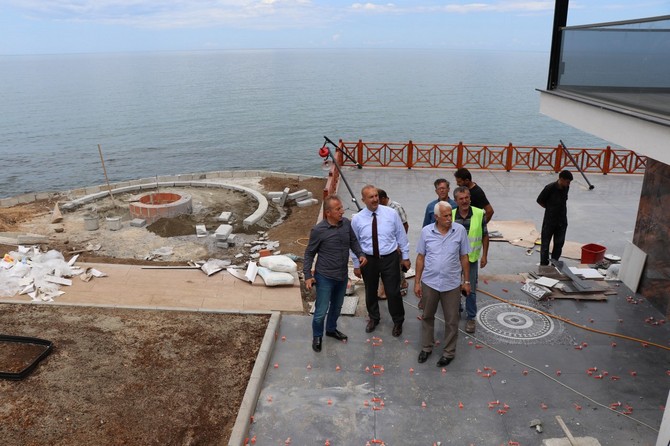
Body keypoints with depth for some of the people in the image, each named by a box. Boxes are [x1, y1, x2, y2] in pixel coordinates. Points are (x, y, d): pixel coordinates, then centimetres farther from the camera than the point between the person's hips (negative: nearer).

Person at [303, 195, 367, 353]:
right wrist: (308, 275, -12)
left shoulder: (347, 223, -8)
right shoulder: (318, 230, -21)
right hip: (325, 277, -5)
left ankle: (331, 329, 48)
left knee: (337, 306, 23)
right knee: (321, 311, 5)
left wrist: (360, 254, -11)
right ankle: (317, 336, 31)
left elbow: (353, 241, 8)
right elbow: (309, 253, -9)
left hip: (343, 275, 5)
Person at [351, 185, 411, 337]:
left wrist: (405, 256, 3)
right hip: (368, 260, 1)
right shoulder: (357, 219, -8)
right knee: (370, 292, 18)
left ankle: (398, 321, 32)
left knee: (393, 292, 6)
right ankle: (373, 318, 45)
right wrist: (356, 265, 4)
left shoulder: (391, 213, -9)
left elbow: (401, 236, 0)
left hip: (390, 258, -1)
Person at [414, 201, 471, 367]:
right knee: (427, 317, 17)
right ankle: (426, 347, 36)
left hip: (452, 284, -1)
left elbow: (464, 257, 1)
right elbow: (420, 258, 1)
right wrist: (417, 282, 2)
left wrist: (466, 281, 4)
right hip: (429, 283, 1)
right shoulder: (426, 231, -7)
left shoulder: (460, 230, -8)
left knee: (451, 321, 11)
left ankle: (449, 352, 29)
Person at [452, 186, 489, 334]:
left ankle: (470, 318, 21)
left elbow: (485, 236, -1)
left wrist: (484, 255, -3)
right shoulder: (451, 215, -10)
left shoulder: (479, 214, -11)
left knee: (471, 289, 5)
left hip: (472, 258, -1)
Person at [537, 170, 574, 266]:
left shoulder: (566, 188, -2)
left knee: (559, 243, 12)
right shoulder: (550, 188, -18)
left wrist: (560, 209, 7)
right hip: (549, 220, -5)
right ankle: (544, 265, 17)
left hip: (562, 221, 5)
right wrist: (550, 208, -1)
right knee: (545, 243, 6)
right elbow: (539, 200, -7)